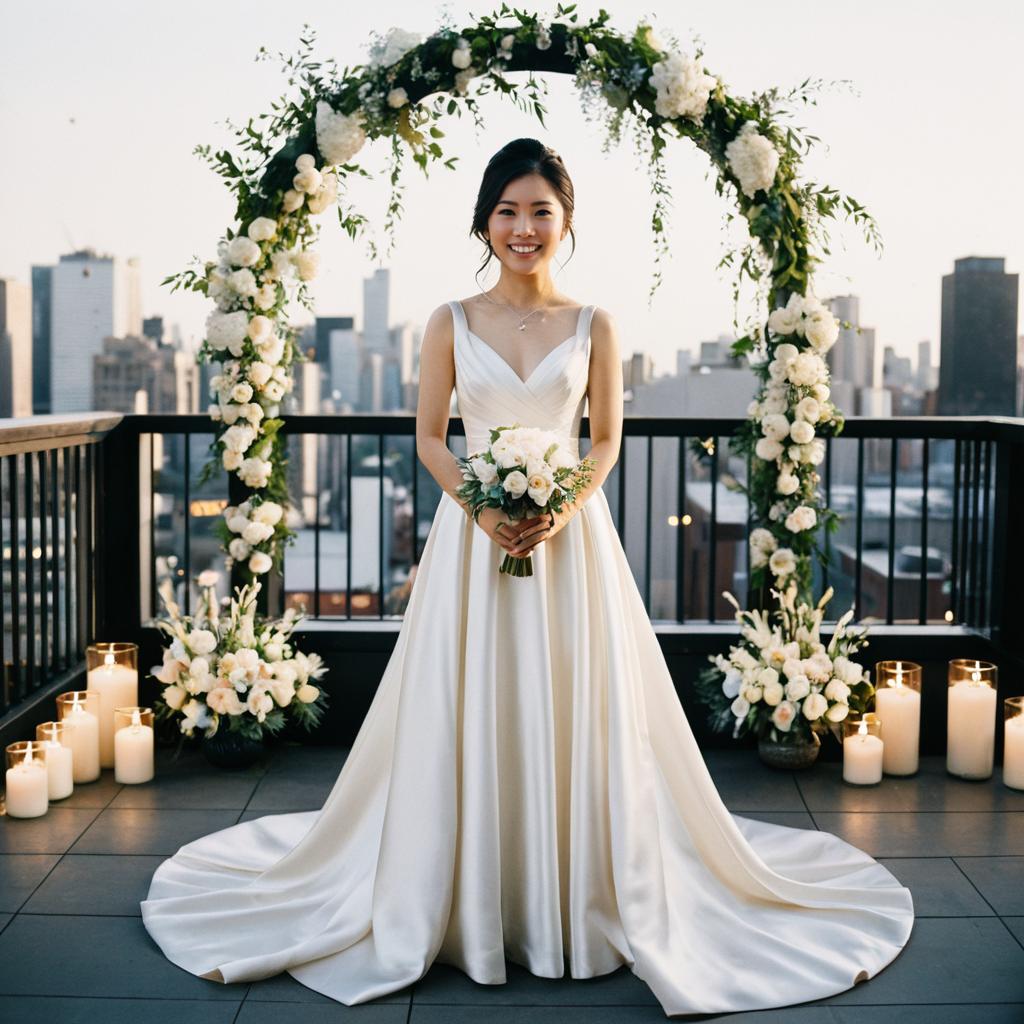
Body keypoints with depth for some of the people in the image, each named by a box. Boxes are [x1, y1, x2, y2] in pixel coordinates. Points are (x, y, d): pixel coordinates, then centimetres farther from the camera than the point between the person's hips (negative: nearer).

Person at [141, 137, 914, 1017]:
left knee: (572, 713, 3)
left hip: (570, 535, 0)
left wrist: (562, 508, -13)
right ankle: (470, 907, 18)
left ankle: (582, 905, 18)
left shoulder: (593, 326, 3)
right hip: (472, 534, 1)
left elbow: (608, 439, 4)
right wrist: (482, 506, -12)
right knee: (467, 717, 3)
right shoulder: (452, 323, 4)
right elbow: (430, 435, 4)